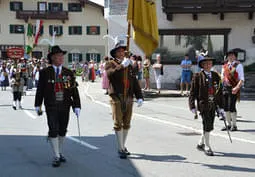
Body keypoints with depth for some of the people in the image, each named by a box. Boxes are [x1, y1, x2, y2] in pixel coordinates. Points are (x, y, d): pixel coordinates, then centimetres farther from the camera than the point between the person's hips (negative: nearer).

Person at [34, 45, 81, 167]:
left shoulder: (69, 73, 5)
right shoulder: (45, 72, 0)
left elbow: (74, 91, 2)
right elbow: (40, 90, 4)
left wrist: (77, 106, -4)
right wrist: (38, 105, 4)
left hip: (65, 107, 3)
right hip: (51, 107, -2)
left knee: (62, 131, 11)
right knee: (53, 131, -6)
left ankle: (60, 153, 27)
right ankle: (56, 157, 2)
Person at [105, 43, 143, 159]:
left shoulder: (129, 66, 17)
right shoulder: (110, 64, 2)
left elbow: (135, 82, 14)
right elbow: (110, 74, -21)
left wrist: (139, 97, 5)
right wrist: (121, 66, -31)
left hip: (128, 98, 5)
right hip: (116, 98, -5)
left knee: (126, 124, 9)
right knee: (118, 124, -5)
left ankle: (123, 146, 22)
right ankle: (121, 149, 1)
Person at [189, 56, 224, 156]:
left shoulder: (216, 76, 9)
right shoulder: (198, 76, -4)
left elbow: (219, 92, 12)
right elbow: (193, 92, -4)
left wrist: (220, 106, 10)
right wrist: (192, 106, -9)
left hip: (213, 104, 5)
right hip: (203, 104, -5)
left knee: (209, 127, 11)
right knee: (207, 126, -7)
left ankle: (200, 144, 31)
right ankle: (207, 147, 7)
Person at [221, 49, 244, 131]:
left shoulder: (238, 65, -3)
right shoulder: (225, 66, 14)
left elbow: (242, 79, -8)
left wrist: (237, 88, -21)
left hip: (233, 89, -5)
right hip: (225, 88, 6)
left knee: (231, 107, -9)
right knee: (226, 107, 7)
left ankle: (234, 125, 3)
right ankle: (228, 124, 20)